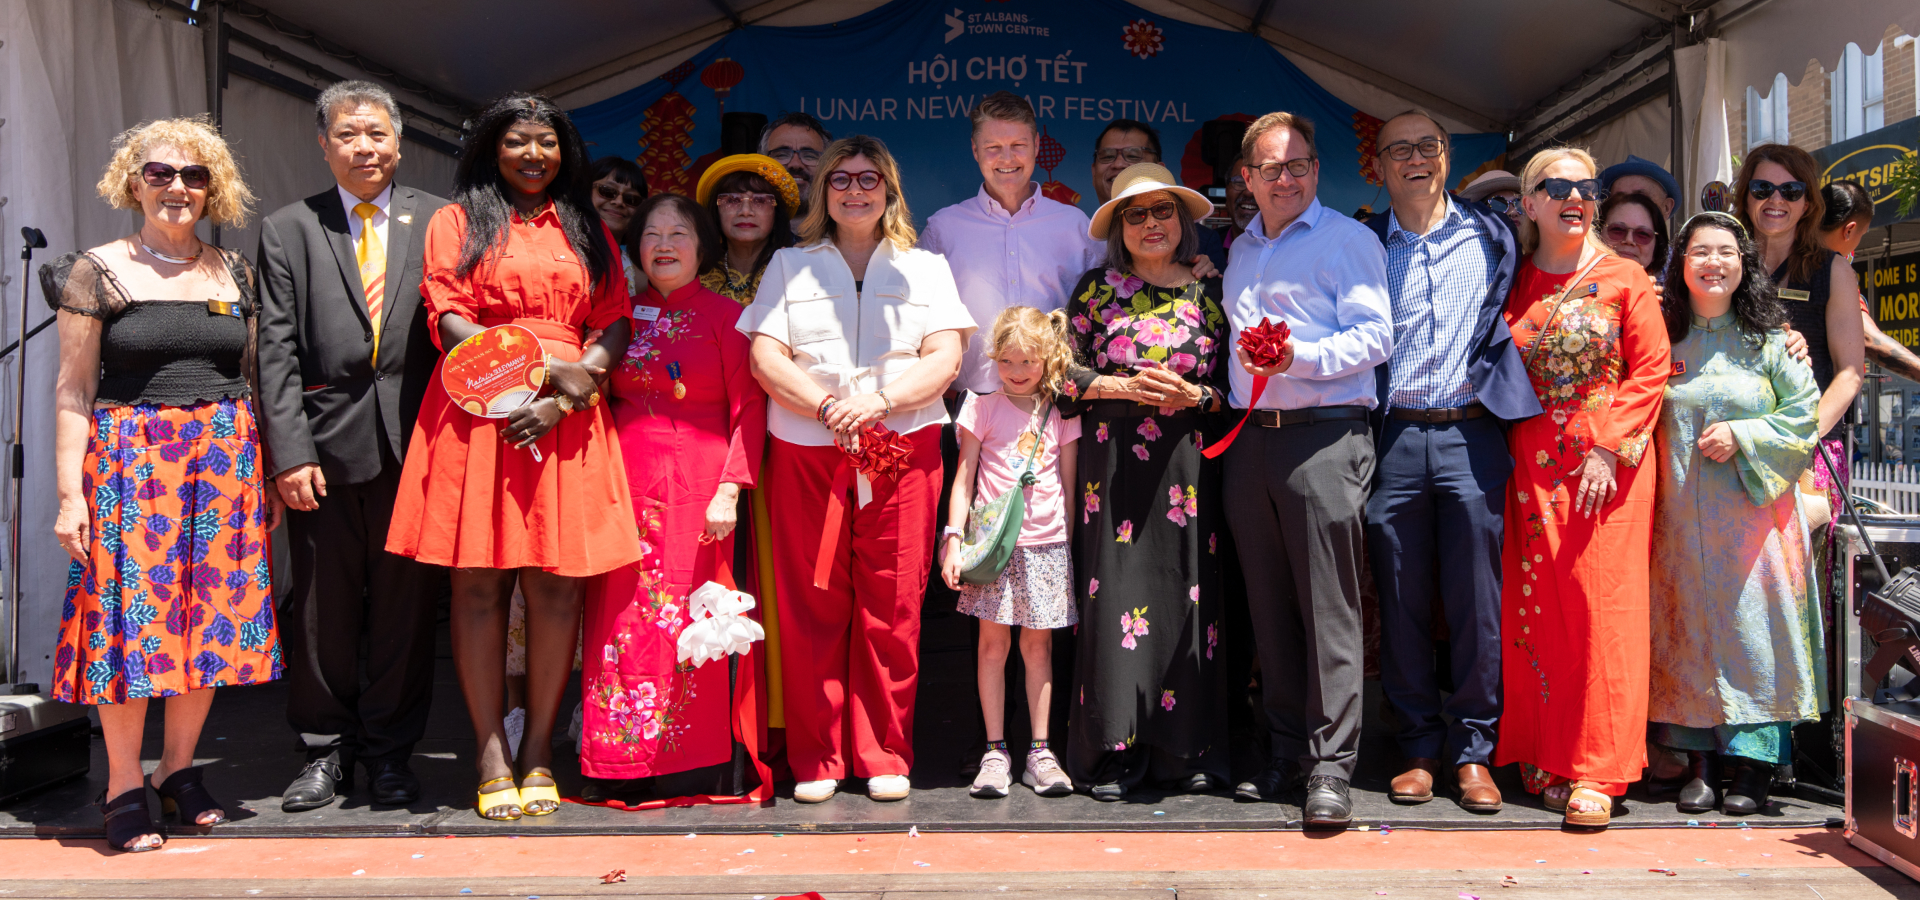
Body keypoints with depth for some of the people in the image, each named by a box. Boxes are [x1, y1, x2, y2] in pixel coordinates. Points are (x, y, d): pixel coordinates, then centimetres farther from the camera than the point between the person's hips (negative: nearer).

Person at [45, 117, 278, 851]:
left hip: (225, 461, 3)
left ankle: (179, 770, 20)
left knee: (212, 618, 5)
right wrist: (70, 493, -9)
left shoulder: (234, 273, 10)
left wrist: (267, 475, 7)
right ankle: (124, 787, 11)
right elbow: (74, 388, -3)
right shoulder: (98, 269, 0)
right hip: (130, 460, -3)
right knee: (130, 617, -2)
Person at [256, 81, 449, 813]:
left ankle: (390, 750, 20)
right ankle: (326, 749, 22)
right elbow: (277, 349, 3)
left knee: (405, 602, 6)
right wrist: (289, 450, -6)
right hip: (327, 442, 1)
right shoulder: (288, 230, 9)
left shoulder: (438, 221, 7)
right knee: (322, 606, 6)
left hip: (413, 442, 0)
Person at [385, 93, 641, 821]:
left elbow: (615, 325, 8)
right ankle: (491, 756, 5)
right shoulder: (456, 222, 12)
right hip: (479, 414, -1)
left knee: (557, 586, -1)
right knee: (479, 585, -2)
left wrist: (563, 398, -9)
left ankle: (539, 753, 8)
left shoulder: (587, 232, 19)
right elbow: (450, 322, 0)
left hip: (566, 421, 2)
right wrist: (549, 365, -11)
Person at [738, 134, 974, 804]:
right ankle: (815, 760, 8)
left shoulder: (925, 268, 17)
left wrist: (878, 401, -12)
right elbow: (765, 357, 5)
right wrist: (827, 406, -11)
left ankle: (885, 758, 8)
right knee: (810, 608, -2)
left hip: (904, 449, 0)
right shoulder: (790, 266, 17)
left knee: (892, 610, -2)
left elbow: (945, 357, 4)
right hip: (805, 452, 0)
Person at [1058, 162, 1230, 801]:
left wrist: (1195, 395, -7)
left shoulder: (1208, 293, 10)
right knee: (1115, 595, -3)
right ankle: (1113, 753, 6)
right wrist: (1123, 387, -8)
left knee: (1188, 596, 1)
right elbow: (1063, 371, 5)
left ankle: (1187, 748, 13)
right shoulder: (1097, 289, 8)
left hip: (1187, 466, 1)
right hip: (1114, 464, -1)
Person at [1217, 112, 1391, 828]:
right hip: (1250, 439, 6)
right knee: (1269, 605, 9)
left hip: (1324, 436, -6)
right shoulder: (1241, 250, 21)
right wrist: (1227, 396, 14)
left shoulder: (1347, 240, 1)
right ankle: (1286, 749, 18)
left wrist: (1300, 356, -21)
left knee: (1329, 607, -6)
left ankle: (1331, 767, -1)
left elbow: (1374, 337, -8)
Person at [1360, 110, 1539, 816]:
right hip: (1393, 436, 0)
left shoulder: (1489, 237, 11)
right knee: (1402, 603, 5)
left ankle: (1472, 750, 13)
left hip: (1471, 434, 0)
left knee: (1476, 600, 1)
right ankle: (1419, 749, 16)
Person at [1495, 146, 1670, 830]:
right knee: (1535, 609, 3)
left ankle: (1597, 772, 0)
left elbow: (1650, 370, -2)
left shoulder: (1624, 279, 2)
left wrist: (1608, 450, -12)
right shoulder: (1513, 284, 10)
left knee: (1603, 609, -6)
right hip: (1531, 466, 3)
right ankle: (1545, 756, 15)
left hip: (1609, 464, -2)